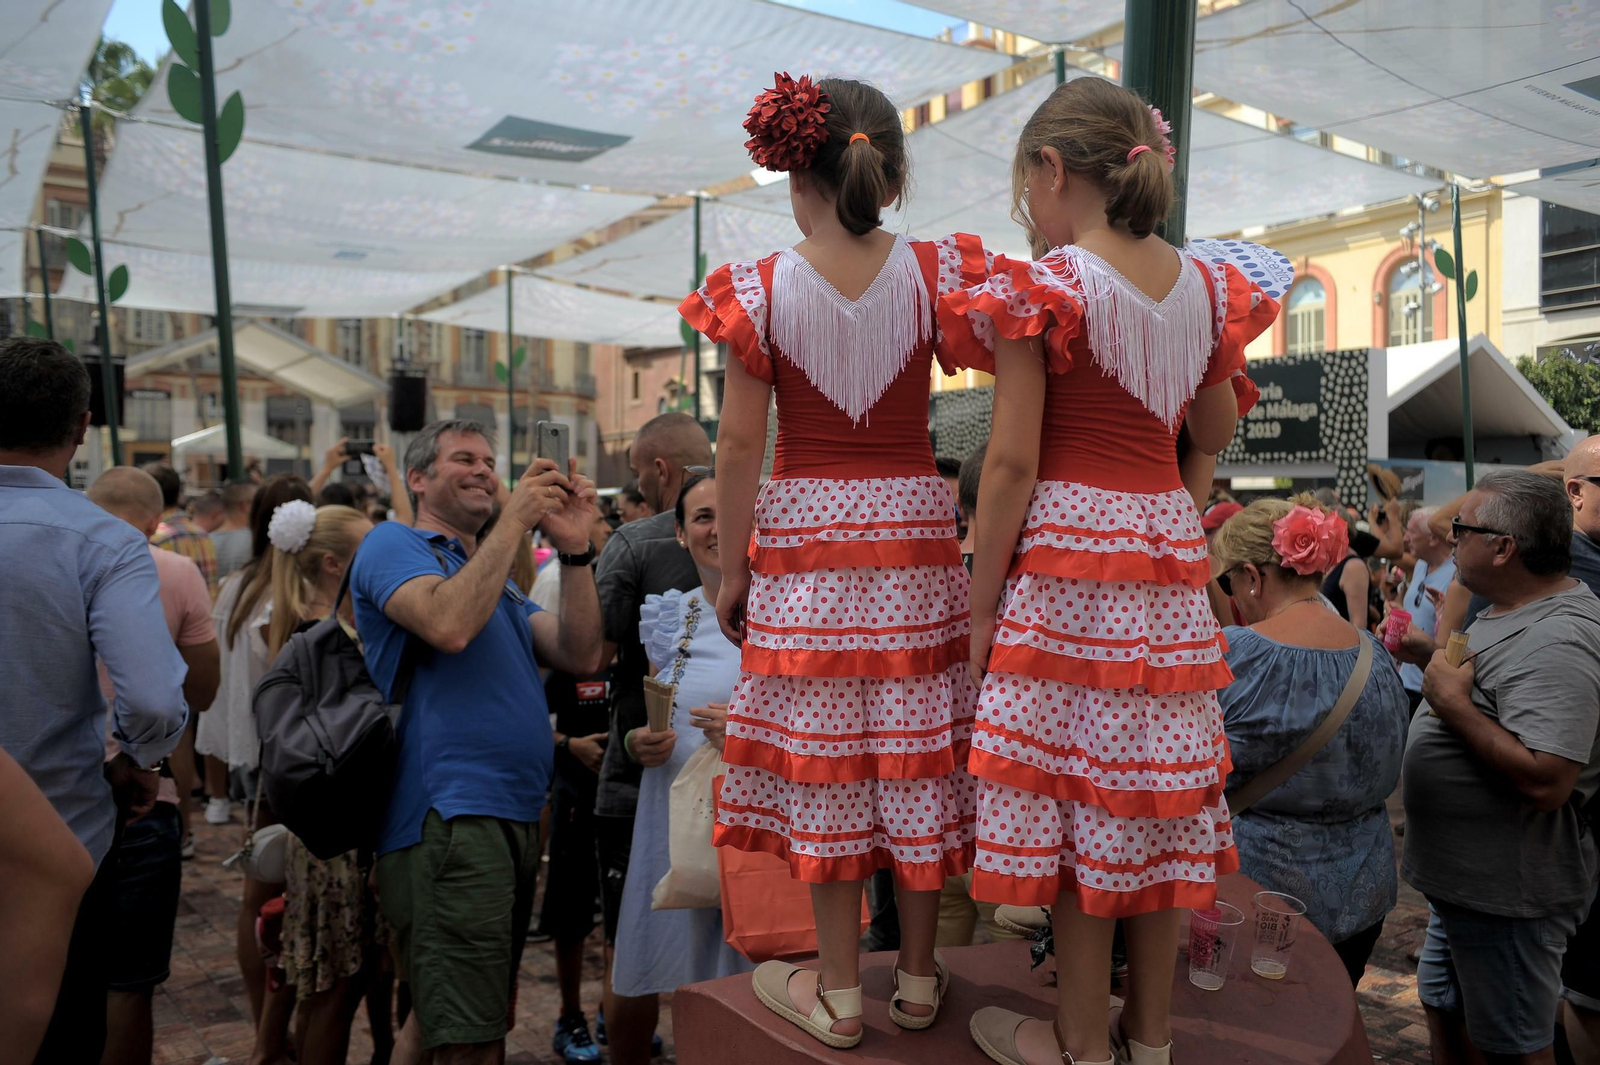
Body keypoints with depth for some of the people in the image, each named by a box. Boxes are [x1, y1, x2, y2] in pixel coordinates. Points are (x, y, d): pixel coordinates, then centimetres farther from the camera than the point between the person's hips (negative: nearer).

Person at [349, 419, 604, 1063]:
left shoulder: (498, 577, 22)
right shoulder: (394, 545, -1)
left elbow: (581, 657, 8)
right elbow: (450, 625, -22)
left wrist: (575, 550, -3)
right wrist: (513, 522, -14)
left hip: (515, 817, 9)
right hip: (447, 815, -9)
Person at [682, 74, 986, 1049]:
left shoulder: (763, 289, -7)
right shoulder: (936, 273, -2)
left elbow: (740, 443, -7)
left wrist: (732, 567, 0)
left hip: (804, 538, -2)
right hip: (916, 532, 2)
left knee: (821, 752, 8)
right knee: (915, 748, 11)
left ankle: (839, 991, 20)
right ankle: (919, 976, 25)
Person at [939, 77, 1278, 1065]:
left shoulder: (1044, 286, -11)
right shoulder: (1204, 286, 8)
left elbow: (1013, 463, -14)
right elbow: (1215, 435, 17)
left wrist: (981, 608, -9)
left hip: (1066, 552, -6)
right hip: (1170, 553, 6)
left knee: (1069, 788, 4)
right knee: (1161, 789, 13)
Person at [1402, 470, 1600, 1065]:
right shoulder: (1510, 614, 7)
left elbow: (1546, 780, -35)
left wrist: (1453, 703, -27)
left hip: (1507, 896, -10)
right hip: (1462, 880, 10)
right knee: (1447, 1017, 24)